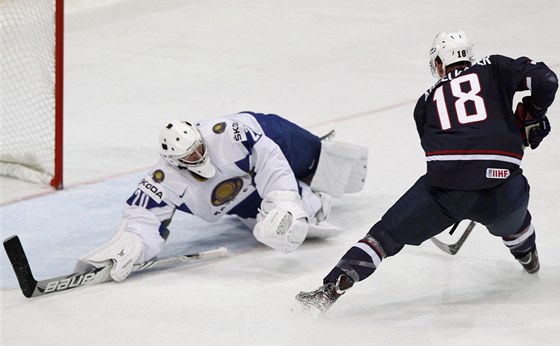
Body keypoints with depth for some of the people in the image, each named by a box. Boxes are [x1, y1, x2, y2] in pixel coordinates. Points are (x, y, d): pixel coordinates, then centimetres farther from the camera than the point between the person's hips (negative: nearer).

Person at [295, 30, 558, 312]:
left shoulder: (426, 102, 24)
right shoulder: (494, 69, 19)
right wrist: (531, 116, 21)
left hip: (445, 187, -1)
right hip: (503, 191, 1)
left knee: (387, 234, 8)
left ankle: (333, 287, -4)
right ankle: (527, 256, 62)